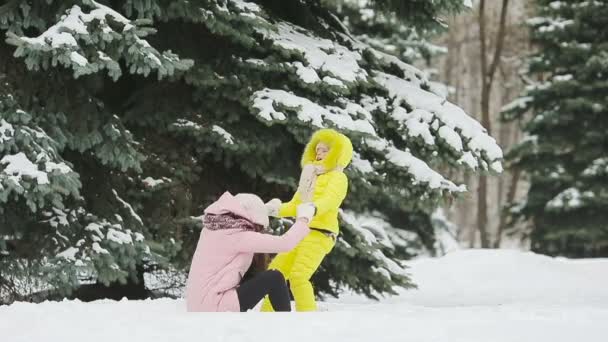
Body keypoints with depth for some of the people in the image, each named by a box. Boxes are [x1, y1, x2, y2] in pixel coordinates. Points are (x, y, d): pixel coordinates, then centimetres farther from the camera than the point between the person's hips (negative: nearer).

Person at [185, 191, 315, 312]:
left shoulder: (217, 229, 11)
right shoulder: (238, 236, -13)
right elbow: (285, 243, -15)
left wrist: (268, 208, 35)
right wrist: (303, 219, 1)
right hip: (213, 308, -9)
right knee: (274, 278, -5)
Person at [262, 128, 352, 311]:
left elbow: (330, 199, -20)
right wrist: (278, 209, 3)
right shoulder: (311, 176, 26)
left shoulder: (337, 177, 0)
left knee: (298, 276, -24)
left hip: (319, 234, -9)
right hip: (301, 232, 9)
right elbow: (296, 204, 23)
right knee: (275, 272, 9)